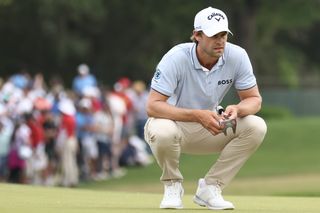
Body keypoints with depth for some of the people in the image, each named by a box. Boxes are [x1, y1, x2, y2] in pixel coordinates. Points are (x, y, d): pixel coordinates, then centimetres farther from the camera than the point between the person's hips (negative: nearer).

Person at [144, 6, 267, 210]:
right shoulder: (176, 58, -26)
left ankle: (210, 188, -6)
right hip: (174, 123, -4)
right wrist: (197, 115, -42)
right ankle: (173, 186, -7)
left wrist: (237, 109, -33)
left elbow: (254, 99, -7)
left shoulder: (237, 56, -15)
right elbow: (153, 106, -30)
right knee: (162, 131, -40)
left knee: (256, 127, -20)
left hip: (210, 129, 4)